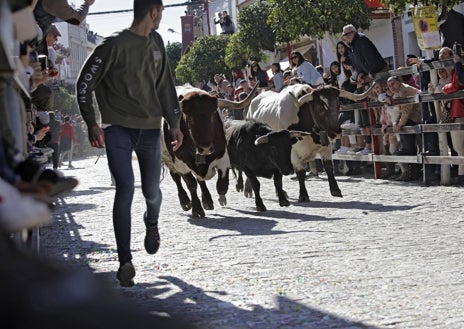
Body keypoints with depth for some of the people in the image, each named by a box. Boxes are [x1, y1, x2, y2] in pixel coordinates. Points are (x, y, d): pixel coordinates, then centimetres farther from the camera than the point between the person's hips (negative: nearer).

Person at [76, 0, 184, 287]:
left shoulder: (156, 42, 9)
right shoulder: (115, 45, -9)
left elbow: (165, 85, 18)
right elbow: (85, 83, -5)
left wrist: (174, 122, 15)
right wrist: (92, 123, -11)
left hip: (150, 129, 5)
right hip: (118, 129, -5)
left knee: (152, 191, 8)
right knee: (126, 188, -15)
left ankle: (152, 223, 45)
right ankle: (125, 261, -8)